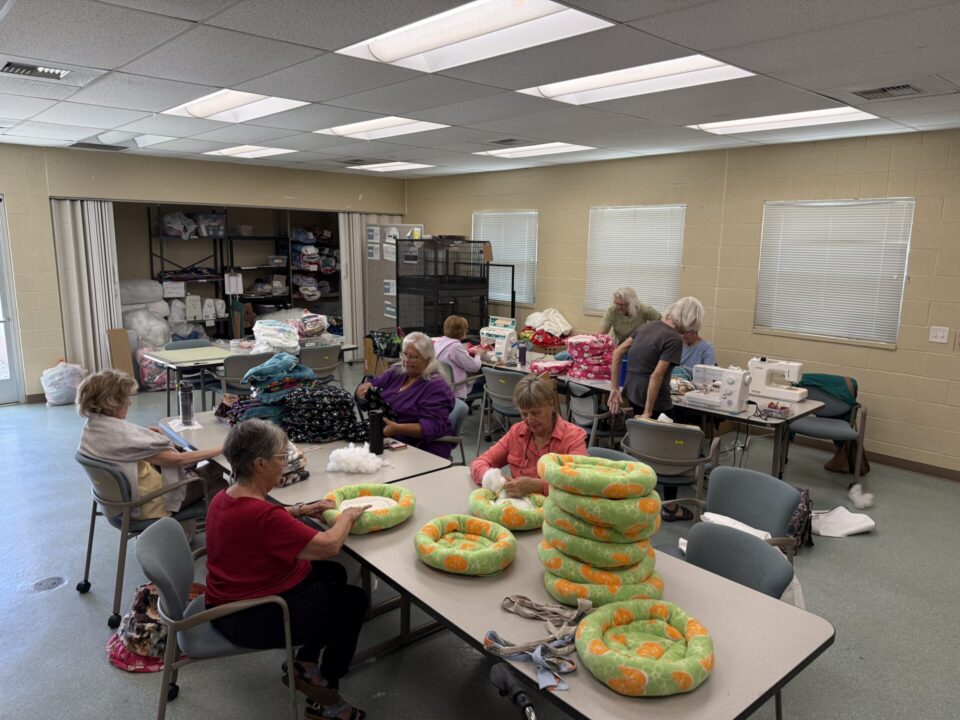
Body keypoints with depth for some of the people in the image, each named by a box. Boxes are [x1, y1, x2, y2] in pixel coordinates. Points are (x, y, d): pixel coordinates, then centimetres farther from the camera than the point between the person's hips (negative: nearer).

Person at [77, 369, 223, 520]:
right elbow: (177, 460, -28)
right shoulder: (122, 434, -32)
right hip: (150, 504, -9)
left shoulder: (90, 427, -4)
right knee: (216, 468, 5)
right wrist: (220, 449, -21)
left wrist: (144, 434, 1)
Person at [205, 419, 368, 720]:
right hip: (253, 619, -9)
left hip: (230, 603, 10)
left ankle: (305, 665, 25)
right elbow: (329, 546, -27)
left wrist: (300, 509, 7)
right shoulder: (261, 515, -33)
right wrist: (347, 516, -8)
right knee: (353, 600, 8)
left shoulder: (224, 499, -3)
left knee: (333, 574, 20)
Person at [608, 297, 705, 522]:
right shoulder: (674, 339, -15)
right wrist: (648, 413, -19)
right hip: (654, 400, -8)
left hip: (632, 393, 8)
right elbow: (656, 375, -22)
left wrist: (614, 388, 11)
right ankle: (669, 508, 17)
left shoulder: (649, 326, 8)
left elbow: (617, 353, 10)